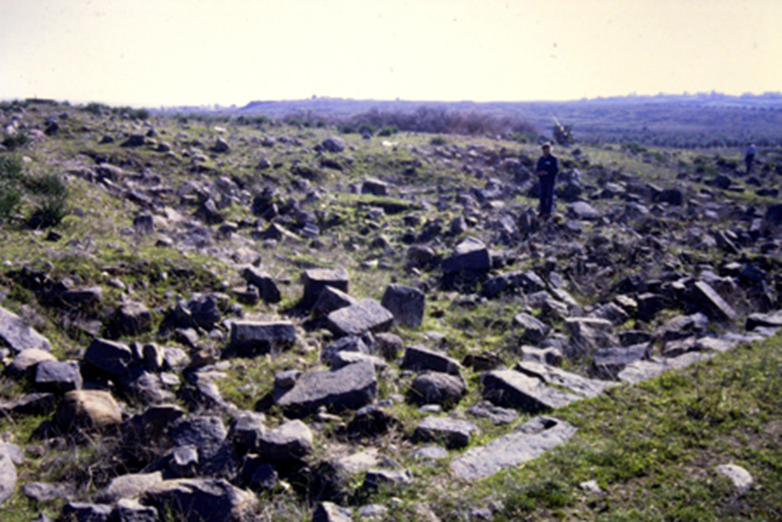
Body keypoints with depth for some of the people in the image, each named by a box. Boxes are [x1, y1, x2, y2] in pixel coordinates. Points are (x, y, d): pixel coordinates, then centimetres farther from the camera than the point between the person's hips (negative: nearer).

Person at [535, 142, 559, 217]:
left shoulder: (553, 159, -5)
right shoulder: (541, 159, 13)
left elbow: (556, 170, -9)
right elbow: (537, 169, 16)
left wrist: (546, 173, -18)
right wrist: (538, 172, -8)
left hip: (550, 180, -6)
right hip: (542, 180, 6)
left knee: (549, 195, -3)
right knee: (542, 195, 6)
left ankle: (548, 211, 1)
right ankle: (543, 210, 13)